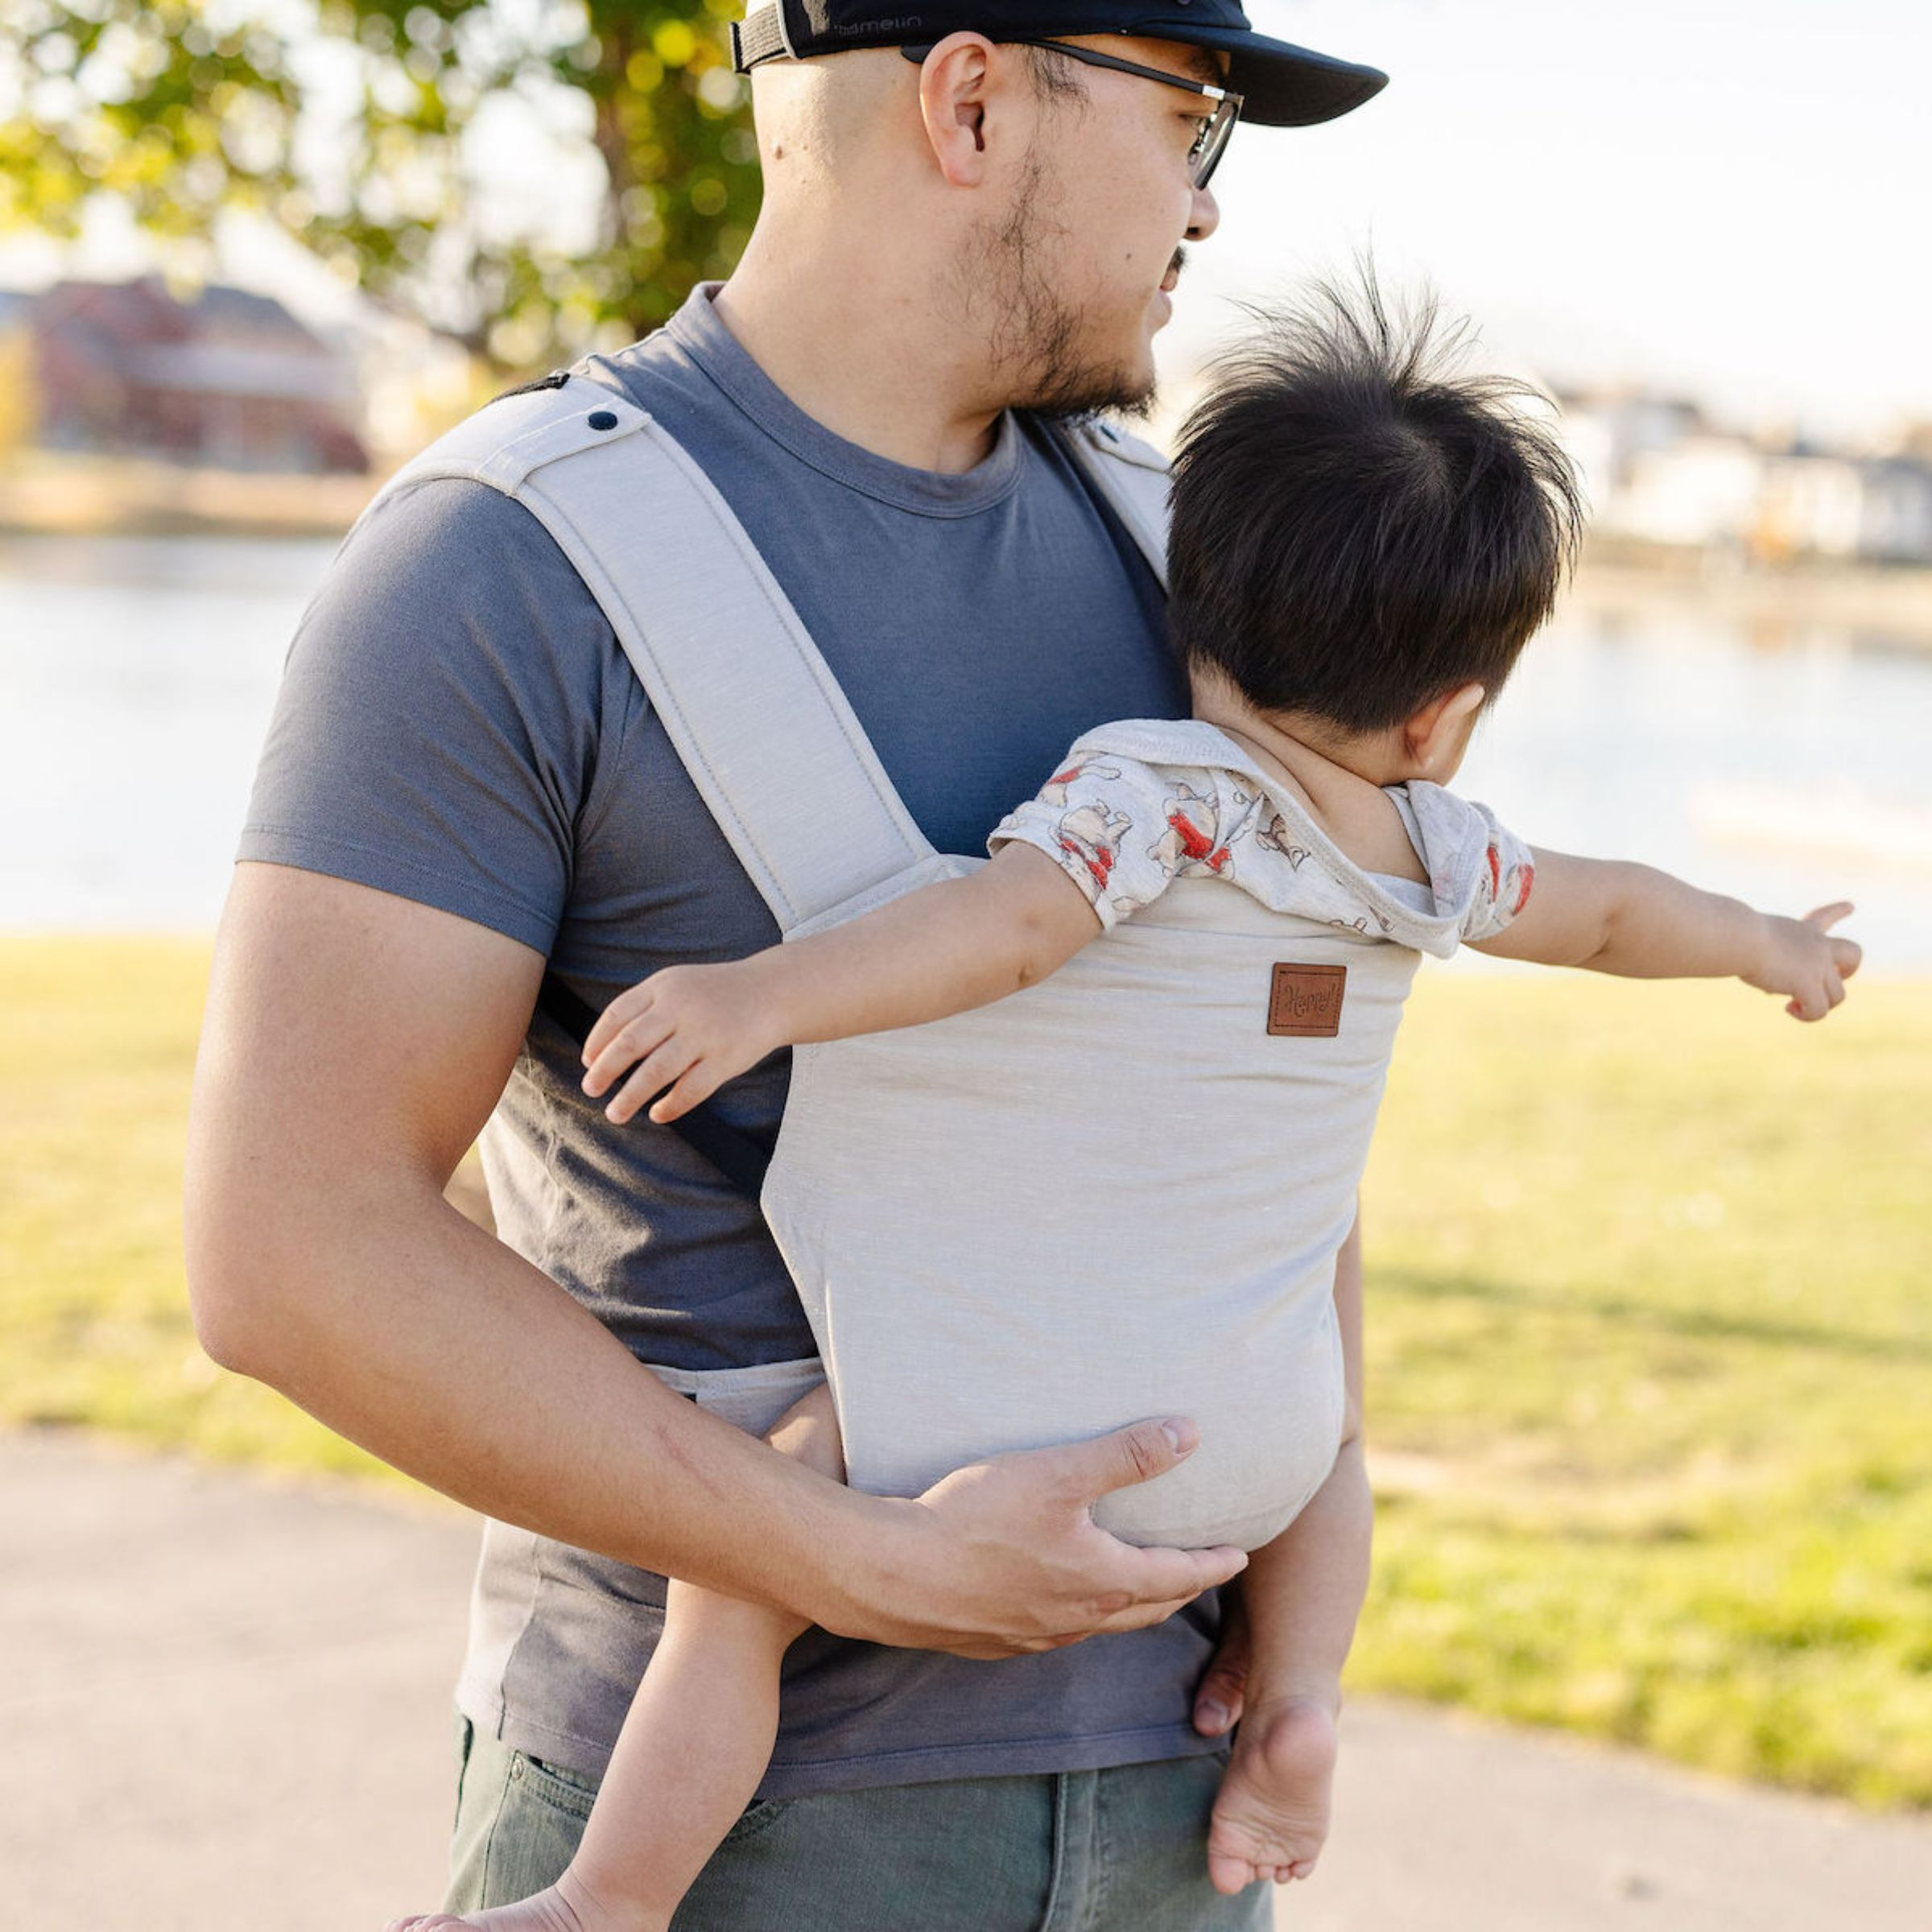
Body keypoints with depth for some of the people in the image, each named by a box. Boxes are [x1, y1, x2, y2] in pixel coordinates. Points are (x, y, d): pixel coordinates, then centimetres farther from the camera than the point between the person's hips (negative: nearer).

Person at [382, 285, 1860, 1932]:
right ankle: (1298, 1698, 22)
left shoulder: (1152, 792, -13)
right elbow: (1610, 911, 23)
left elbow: (1008, 924, -30)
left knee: (740, 1569, 0)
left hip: (1027, 1412, -6)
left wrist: (763, 992, -36)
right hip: (1245, 1447, 6)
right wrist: (1772, 946, 42)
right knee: (1325, 1433, 39)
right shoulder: (1432, 853, 6)